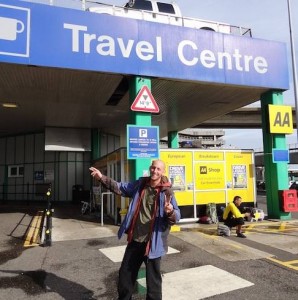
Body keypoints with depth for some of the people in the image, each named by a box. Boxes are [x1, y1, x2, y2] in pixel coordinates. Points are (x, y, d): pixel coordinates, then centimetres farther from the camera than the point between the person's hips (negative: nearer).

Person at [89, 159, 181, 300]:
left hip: (153, 243, -5)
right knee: (125, 274, 21)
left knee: (153, 279, 10)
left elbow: (177, 216, -17)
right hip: (135, 240, 5)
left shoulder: (166, 191, -15)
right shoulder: (140, 184, 0)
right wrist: (102, 178, 5)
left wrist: (170, 212, -41)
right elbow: (121, 188, 12)